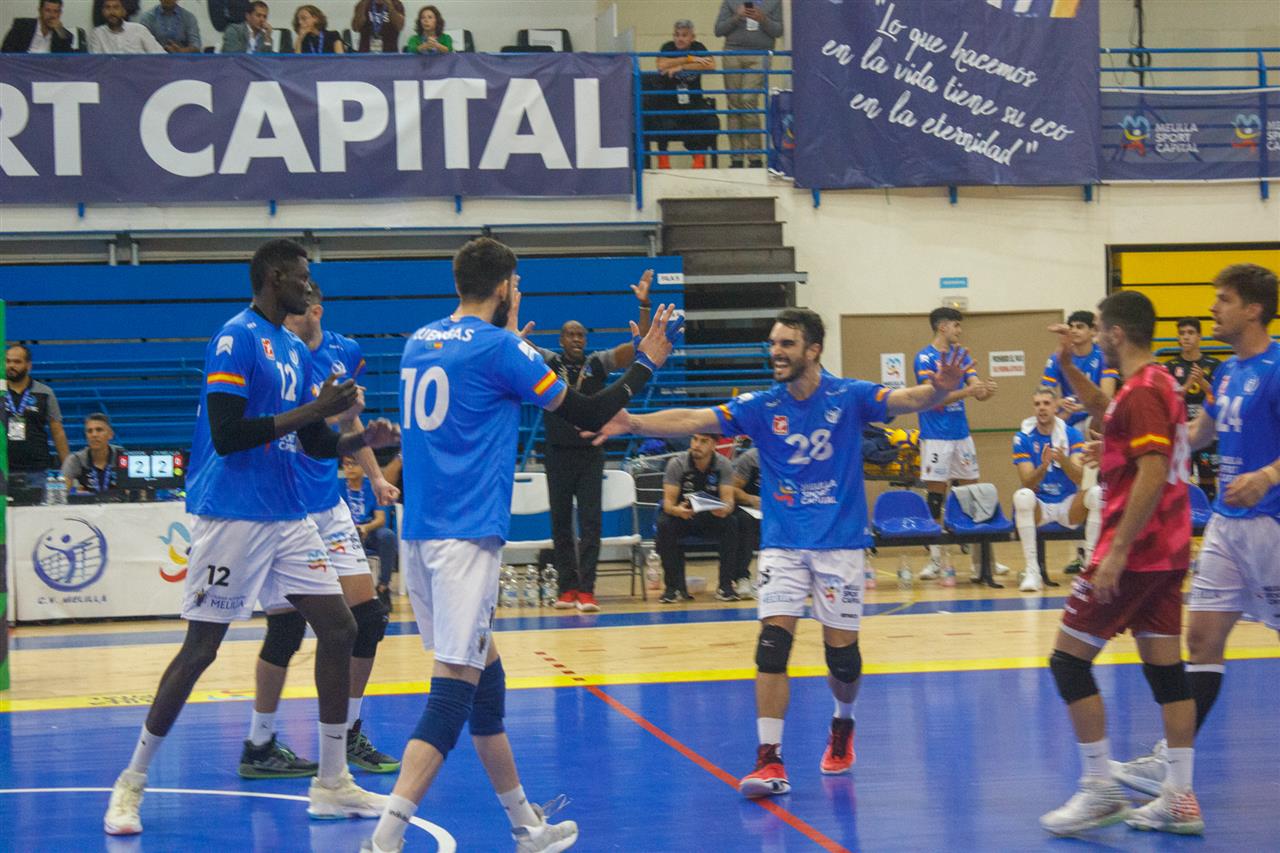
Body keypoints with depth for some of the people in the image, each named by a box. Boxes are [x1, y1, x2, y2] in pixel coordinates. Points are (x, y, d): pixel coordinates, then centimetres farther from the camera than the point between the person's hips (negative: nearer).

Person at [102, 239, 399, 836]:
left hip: (287, 516, 8)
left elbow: (315, 444, 20)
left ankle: (331, 784, 12)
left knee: (338, 627, 3)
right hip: (231, 514, -8)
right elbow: (225, 435, -21)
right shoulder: (235, 339, -12)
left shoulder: (296, 350, 15)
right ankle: (131, 783, 9)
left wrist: (362, 438, 1)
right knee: (201, 648, -5)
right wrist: (312, 410, -20)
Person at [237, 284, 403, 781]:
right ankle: (259, 747, 11)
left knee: (367, 616, 5)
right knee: (286, 628, -4)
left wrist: (376, 476, 19)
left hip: (328, 505, 7)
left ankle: (349, 735, 20)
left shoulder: (344, 353, 5)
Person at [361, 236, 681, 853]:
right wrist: (646, 363, 12)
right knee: (453, 691, -10)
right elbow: (587, 414, -1)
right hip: (467, 532, -8)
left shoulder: (421, 342, 13)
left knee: (484, 673, 17)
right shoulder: (499, 348, -8)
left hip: (419, 531, 8)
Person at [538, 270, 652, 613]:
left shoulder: (598, 363, 1)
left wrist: (643, 305, -21)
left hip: (590, 452, -1)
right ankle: (567, 587, 12)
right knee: (560, 522, 5)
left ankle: (586, 590, -7)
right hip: (558, 453, 1)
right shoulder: (548, 362, 1)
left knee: (590, 521, -6)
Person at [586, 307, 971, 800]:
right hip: (782, 543, 1)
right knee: (772, 644, -13)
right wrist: (634, 424, -25)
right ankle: (770, 761, -10)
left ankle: (843, 725, 35)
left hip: (840, 542, -1)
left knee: (842, 655, 3)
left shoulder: (848, 397, -6)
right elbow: (693, 420, -10)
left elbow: (907, 400, -20)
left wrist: (939, 390, -43)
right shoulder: (760, 407, -2)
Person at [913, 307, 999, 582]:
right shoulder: (925, 358, -8)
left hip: (962, 434, 6)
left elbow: (977, 387, 5)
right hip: (936, 437, -6)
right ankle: (937, 558, 3)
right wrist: (967, 391, -28)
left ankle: (978, 557, 13)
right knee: (936, 495, -3)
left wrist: (985, 390, -18)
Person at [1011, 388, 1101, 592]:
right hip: (1039, 508, -1)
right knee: (1022, 496, -33)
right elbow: (1028, 483, -12)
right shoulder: (1023, 438, -4)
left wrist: (1064, 461, -35)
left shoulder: (1072, 434, -2)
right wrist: (1043, 466, -32)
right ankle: (1031, 570, -31)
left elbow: (1079, 477, -14)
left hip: (1068, 507, 1)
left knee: (1096, 493, -27)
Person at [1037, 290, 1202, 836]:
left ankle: (1100, 791, -2)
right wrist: (1068, 366, 26)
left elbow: (1152, 474, -25)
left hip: (1134, 551, -10)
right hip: (1167, 552, 10)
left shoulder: (1141, 392, -16)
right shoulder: (1159, 384, 14)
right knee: (1165, 669, 8)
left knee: (1069, 659, -2)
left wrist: (1117, 552, -26)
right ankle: (1180, 800, 8)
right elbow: (1104, 413, 35)